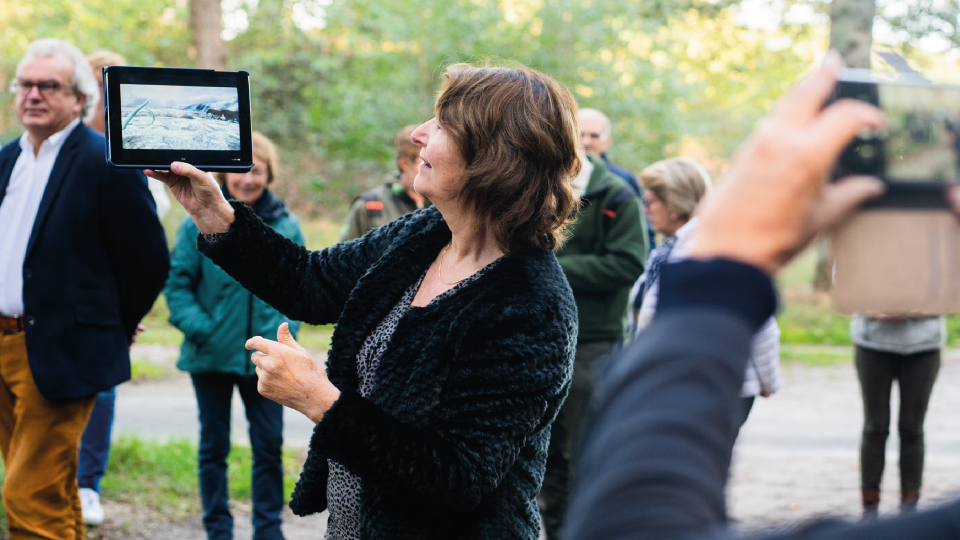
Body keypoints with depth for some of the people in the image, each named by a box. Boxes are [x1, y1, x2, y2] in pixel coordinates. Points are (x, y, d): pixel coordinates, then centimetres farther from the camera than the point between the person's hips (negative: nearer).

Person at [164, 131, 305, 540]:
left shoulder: (285, 225, 1)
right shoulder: (200, 222, -4)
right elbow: (177, 283, -2)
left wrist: (286, 331, -4)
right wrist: (198, 328, -14)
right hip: (211, 355, -1)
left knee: (269, 446, 3)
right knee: (214, 447, 10)